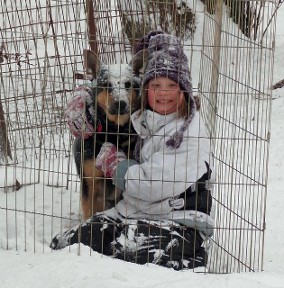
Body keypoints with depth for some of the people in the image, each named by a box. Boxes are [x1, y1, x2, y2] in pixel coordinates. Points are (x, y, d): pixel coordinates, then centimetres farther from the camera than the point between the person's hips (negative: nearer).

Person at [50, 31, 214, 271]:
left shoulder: (191, 130, -12)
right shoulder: (143, 121, 11)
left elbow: (153, 185, -19)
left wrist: (114, 164, -3)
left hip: (178, 223, -7)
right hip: (132, 211, 8)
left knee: (124, 251, -36)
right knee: (65, 245, -6)